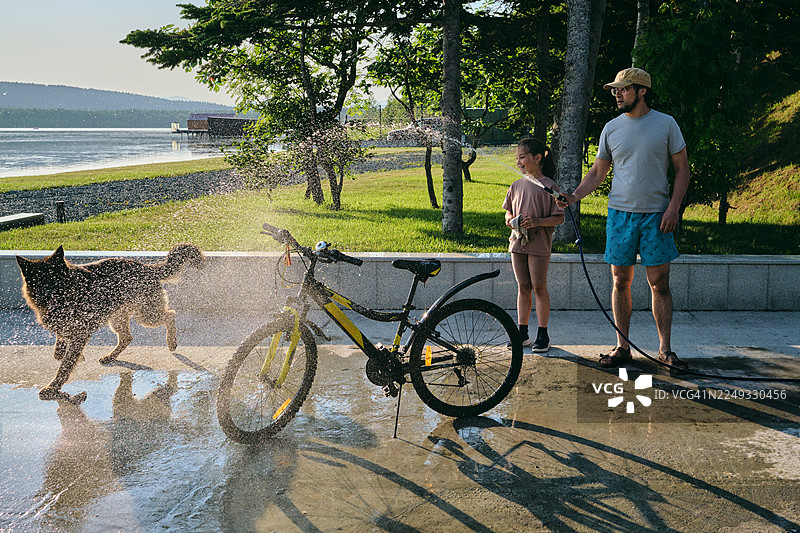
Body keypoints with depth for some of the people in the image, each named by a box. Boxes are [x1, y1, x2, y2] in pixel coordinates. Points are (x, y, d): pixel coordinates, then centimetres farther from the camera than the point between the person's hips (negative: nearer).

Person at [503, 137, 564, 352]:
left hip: (539, 244, -5)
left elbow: (559, 218, -7)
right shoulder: (516, 185, 9)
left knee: (539, 287, 0)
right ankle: (522, 332, 18)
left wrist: (537, 222, -21)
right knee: (523, 287, 10)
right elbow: (508, 211, 18)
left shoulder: (549, 186, -7)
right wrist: (510, 219, -4)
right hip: (518, 243, 5)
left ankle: (543, 334, 9)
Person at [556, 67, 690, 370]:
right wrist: (574, 196, -2)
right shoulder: (612, 128, 7)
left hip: (657, 215, -2)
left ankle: (665, 349, 11)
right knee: (621, 282, 5)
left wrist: (674, 207, -8)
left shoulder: (665, 124, 1)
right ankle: (622, 347, 14)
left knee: (659, 284, 1)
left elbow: (682, 168, 3)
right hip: (620, 213, 2)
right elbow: (598, 172, 13)